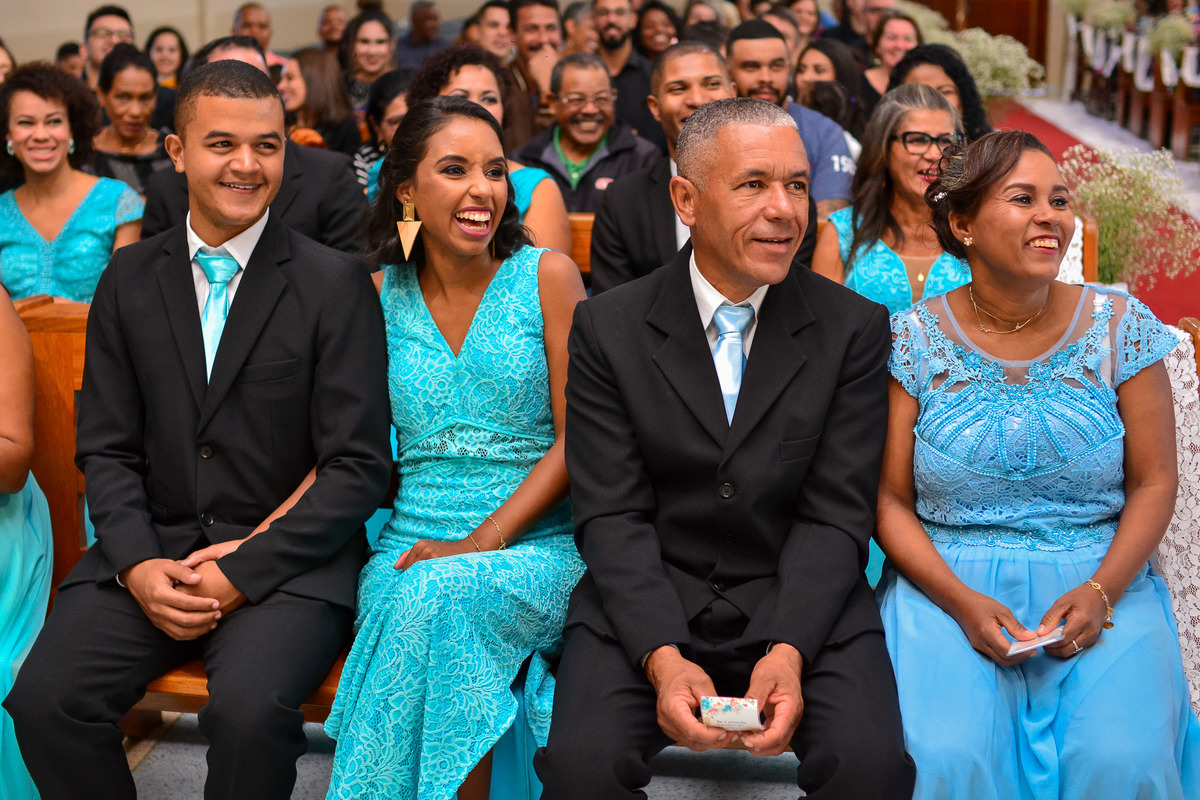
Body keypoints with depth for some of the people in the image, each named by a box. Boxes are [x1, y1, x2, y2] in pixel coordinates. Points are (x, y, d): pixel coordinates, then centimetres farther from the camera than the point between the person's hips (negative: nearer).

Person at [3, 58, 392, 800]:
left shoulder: (335, 282, -3)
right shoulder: (129, 280, 9)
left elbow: (359, 464, -6)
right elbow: (106, 447, 9)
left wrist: (244, 571, -14)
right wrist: (137, 564, -9)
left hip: (288, 558, -3)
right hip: (152, 546, 4)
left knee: (250, 710, -30)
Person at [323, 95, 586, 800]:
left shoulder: (548, 275, 0)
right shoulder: (381, 296, 8)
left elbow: (576, 439, -4)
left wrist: (479, 543, -15)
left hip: (536, 541, -2)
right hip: (415, 544, 2)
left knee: (442, 595, -33)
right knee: (416, 605, -32)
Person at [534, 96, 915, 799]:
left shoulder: (854, 329, 0)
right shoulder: (608, 329, 0)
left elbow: (836, 516, -3)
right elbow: (612, 515, -5)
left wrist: (787, 653, -18)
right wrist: (662, 658, -19)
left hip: (804, 605, 1)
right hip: (648, 603, 0)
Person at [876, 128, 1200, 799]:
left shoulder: (1120, 326, 3)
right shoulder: (912, 340, -1)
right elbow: (890, 501, 0)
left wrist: (1102, 591, -12)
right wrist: (962, 602, -15)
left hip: (1102, 583, 1)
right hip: (948, 585, -1)